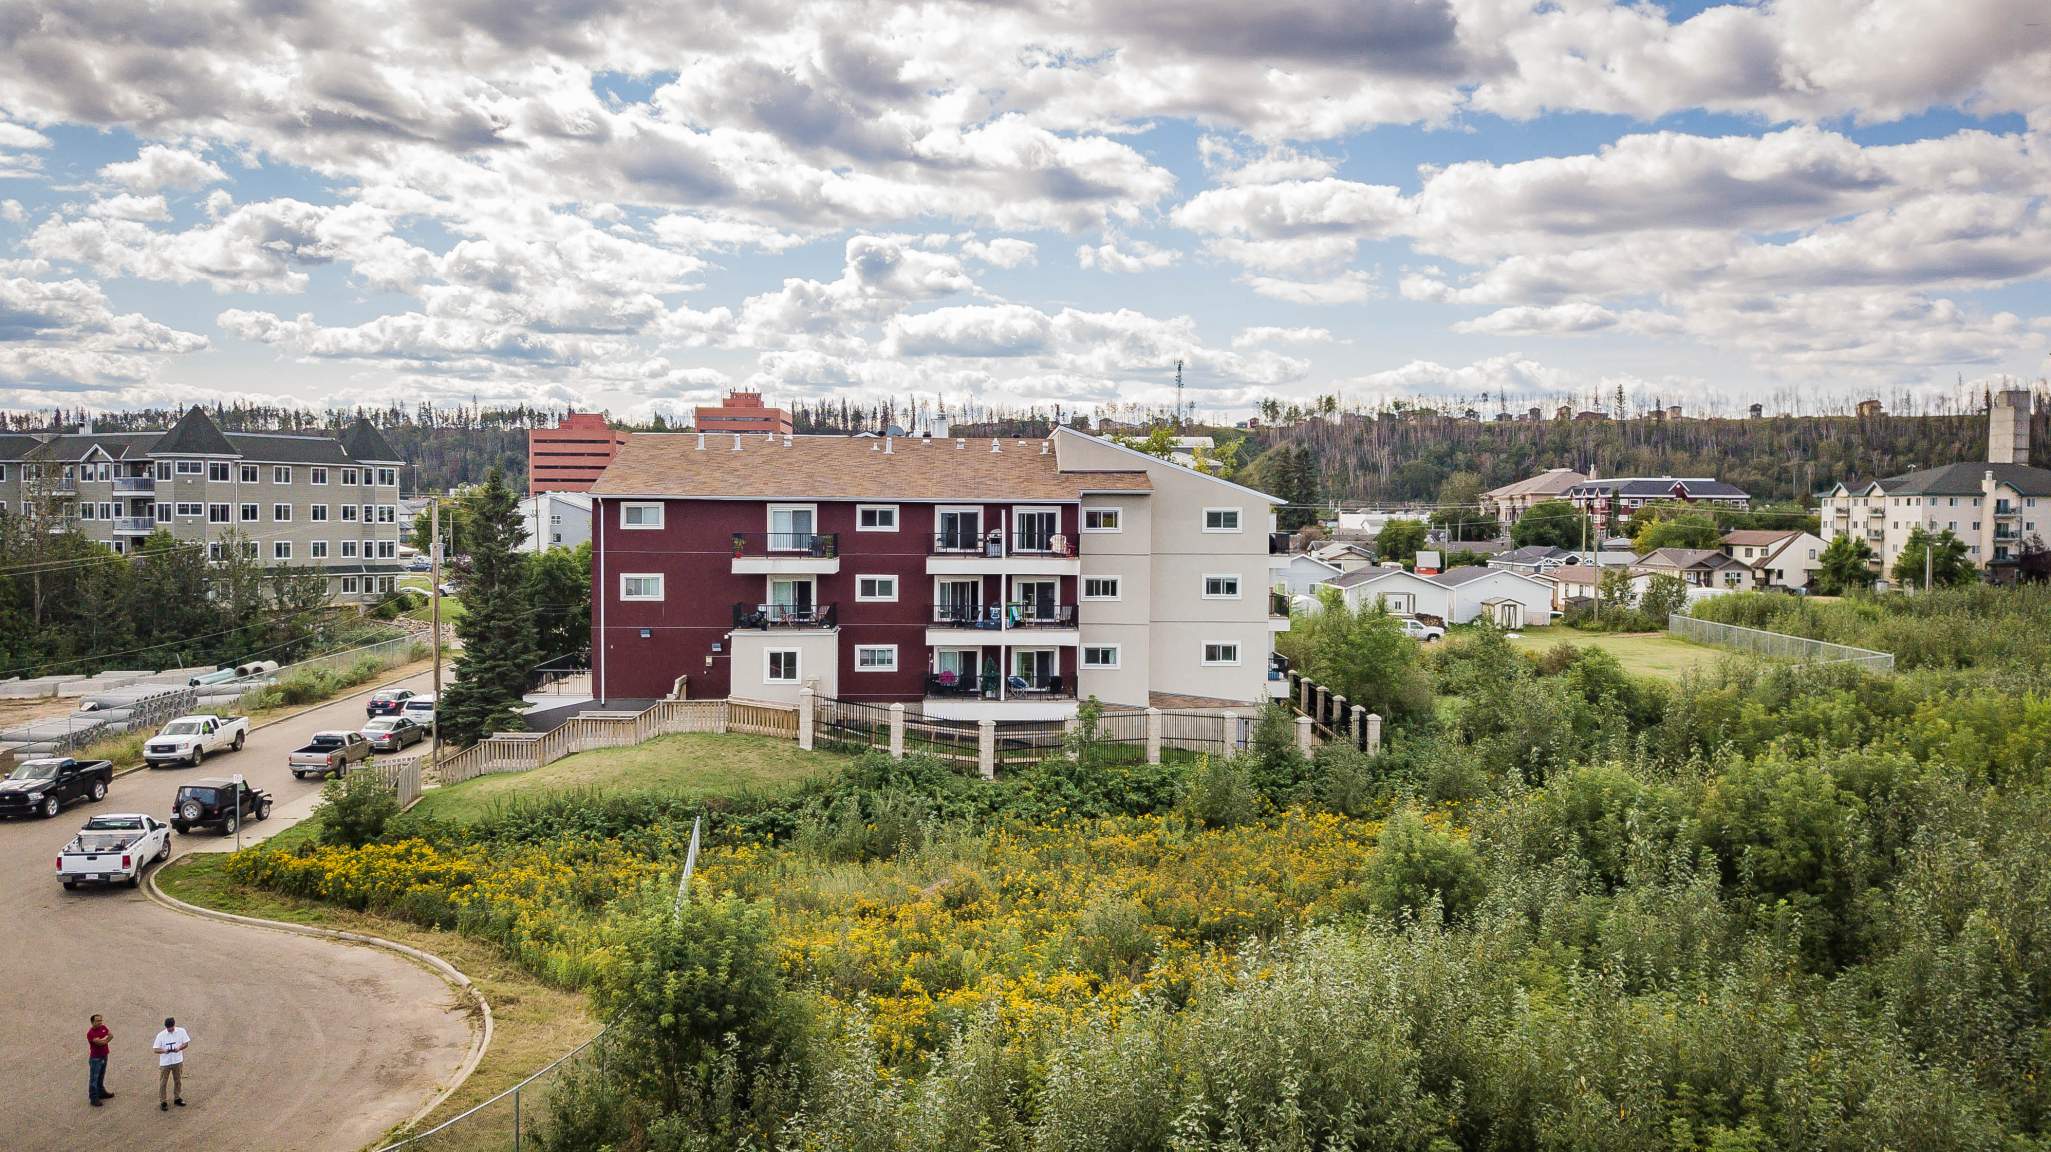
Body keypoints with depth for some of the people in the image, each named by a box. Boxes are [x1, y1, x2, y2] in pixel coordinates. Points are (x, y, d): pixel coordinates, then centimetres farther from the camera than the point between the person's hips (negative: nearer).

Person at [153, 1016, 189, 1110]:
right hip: (165, 1063, -2)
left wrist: (179, 1048, -23)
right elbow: (156, 1049, -9)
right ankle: (162, 1102, 15)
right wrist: (164, 1050, -30)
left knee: (178, 1081, 15)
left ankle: (177, 1098, 32)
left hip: (178, 1061, 2)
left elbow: (186, 1043, -2)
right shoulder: (161, 1035, -11)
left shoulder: (181, 1031, -7)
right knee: (163, 1083, 4)